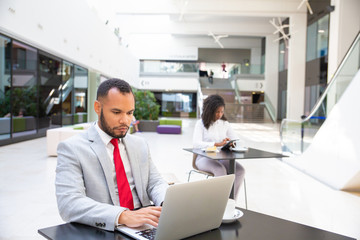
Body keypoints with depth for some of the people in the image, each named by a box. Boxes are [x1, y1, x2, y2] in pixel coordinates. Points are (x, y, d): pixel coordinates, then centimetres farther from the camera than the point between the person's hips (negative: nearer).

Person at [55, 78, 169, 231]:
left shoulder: (140, 144, 14)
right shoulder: (71, 148, -5)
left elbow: (155, 183, 12)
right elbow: (68, 204, -16)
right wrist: (124, 216, -29)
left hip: (145, 228, 5)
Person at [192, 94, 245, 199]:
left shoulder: (225, 124, 14)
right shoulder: (201, 123, -1)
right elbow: (196, 143, -16)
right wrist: (218, 144, -28)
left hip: (222, 158, 4)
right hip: (204, 158, -4)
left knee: (240, 170, -24)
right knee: (220, 169, -35)